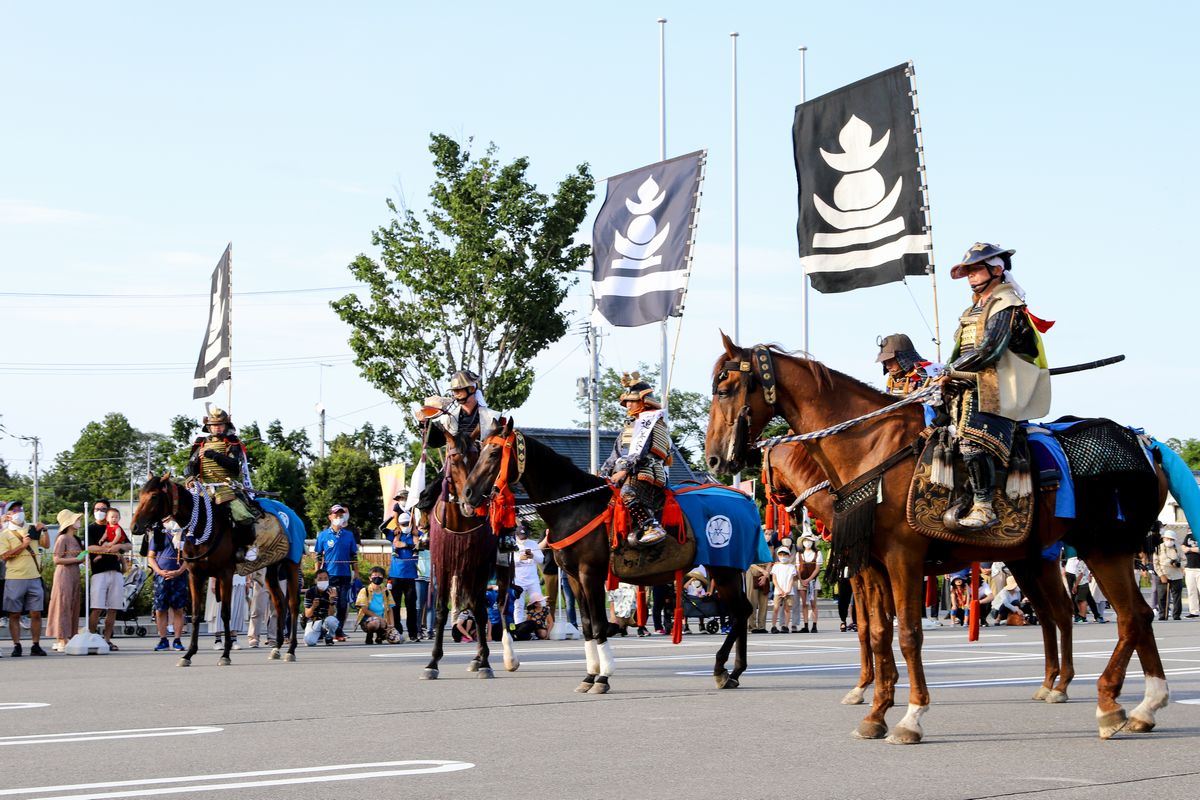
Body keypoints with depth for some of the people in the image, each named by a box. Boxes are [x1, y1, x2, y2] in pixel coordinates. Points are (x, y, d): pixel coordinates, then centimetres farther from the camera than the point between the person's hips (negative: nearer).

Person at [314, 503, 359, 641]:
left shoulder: (349, 535, 9)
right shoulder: (323, 535, 4)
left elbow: (354, 556, 12)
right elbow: (318, 557, 5)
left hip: (345, 575, 2)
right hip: (328, 575, -2)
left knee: (343, 605, 2)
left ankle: (339, 631, 10)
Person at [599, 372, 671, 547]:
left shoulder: (649, 418, 1)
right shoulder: (630, 422, 30)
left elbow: (640, 449, -14)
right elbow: (616, 454, 31)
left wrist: (624, 469, -22)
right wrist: (603, 474, 20)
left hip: (644, 472, -10)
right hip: (629, 474, 10)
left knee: (628, 494, -37)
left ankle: (652, 528, -41)